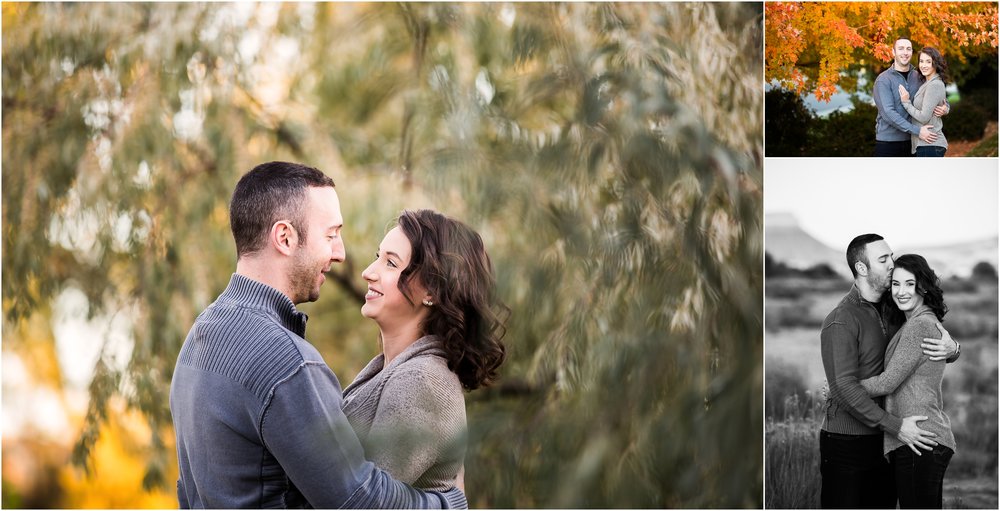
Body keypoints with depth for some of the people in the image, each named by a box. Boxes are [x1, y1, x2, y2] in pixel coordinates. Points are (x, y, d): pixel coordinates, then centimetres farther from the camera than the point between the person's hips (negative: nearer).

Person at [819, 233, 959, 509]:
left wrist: (951, 349, -14)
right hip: (846, 442, -7)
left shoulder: (893, 311, 9)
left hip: (884, 442, 7)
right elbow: (845, 386, -22)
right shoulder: (841, 321, -13)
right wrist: (896, 426, -25)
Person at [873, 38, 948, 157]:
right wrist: (917, 130, -23)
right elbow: (888, 113, -18)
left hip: (911, 142, 5)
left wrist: (945, 108, -9)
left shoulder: (918, 78, 8)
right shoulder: (883, 80, -8)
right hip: (887, 142, -5)